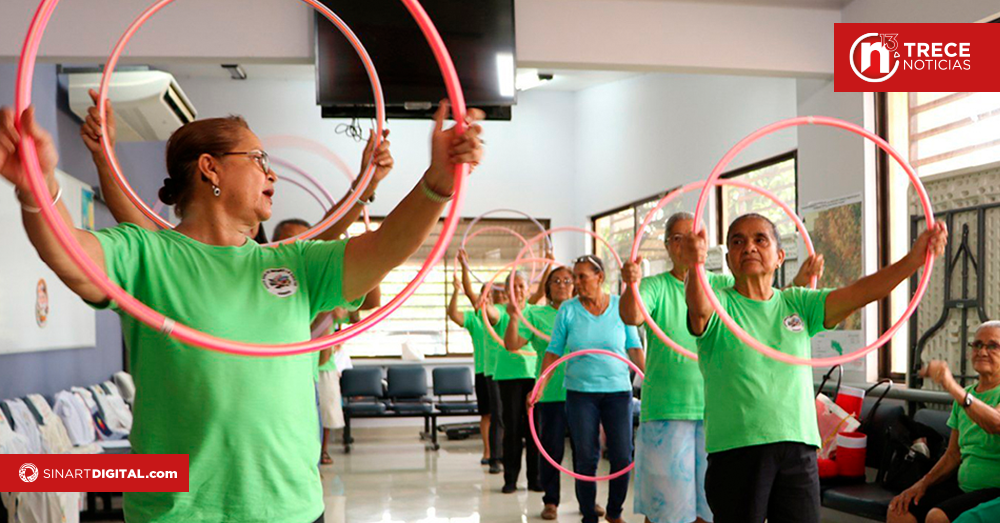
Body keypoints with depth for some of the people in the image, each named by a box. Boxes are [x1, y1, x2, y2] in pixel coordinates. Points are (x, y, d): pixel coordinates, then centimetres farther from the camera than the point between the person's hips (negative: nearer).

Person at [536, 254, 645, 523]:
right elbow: (553, 352, 3)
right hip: (581, 392, 0)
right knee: (585, 458, 1)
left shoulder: (620, 306, 1)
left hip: (618, 390, 1)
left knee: (622, 457, 2)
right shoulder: (568, 310, 1)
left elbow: (634, 347, 5)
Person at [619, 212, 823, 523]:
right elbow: (632, 316, -19)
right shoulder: (655, 287, 1)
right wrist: (631, 285, -40)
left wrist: (800, 281, -20)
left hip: (714, 409, 2)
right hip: (666, 411, -2)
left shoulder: (723, 286, 9)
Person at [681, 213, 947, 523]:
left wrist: (914, 258, -13)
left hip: (799, 445, 4)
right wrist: (694, 266, -46)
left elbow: (858, 293, 1)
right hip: (736, 448, -3)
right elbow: (699, 307, -23)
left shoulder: (798, 304, 13)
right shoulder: (719, 306, 1)